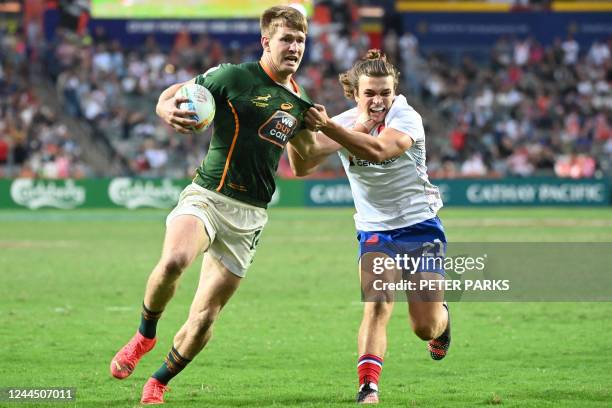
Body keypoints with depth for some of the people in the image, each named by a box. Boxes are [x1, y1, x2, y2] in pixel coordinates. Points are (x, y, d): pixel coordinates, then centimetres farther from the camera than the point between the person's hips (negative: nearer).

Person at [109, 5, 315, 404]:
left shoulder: (299, 101, 12)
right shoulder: (234, 77, -5)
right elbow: (169, 96, 1)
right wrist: (169, 111, -24)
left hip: (250, 215, 4)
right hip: (207, 196, -4)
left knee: (204, 318, 1)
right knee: (173, 262, -35)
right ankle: (145, 334, -7)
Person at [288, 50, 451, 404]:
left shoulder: (407, 118, -18)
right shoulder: (346, 124, -6)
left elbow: (377, 150, -39)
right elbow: (302, 167, -18)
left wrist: (328, 127, -51)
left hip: (419, 226, -2)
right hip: (374, 231, 2)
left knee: (425, 328, -2)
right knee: (377, 305, -23)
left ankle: (441, 318, 35)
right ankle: (368, 388, -27)